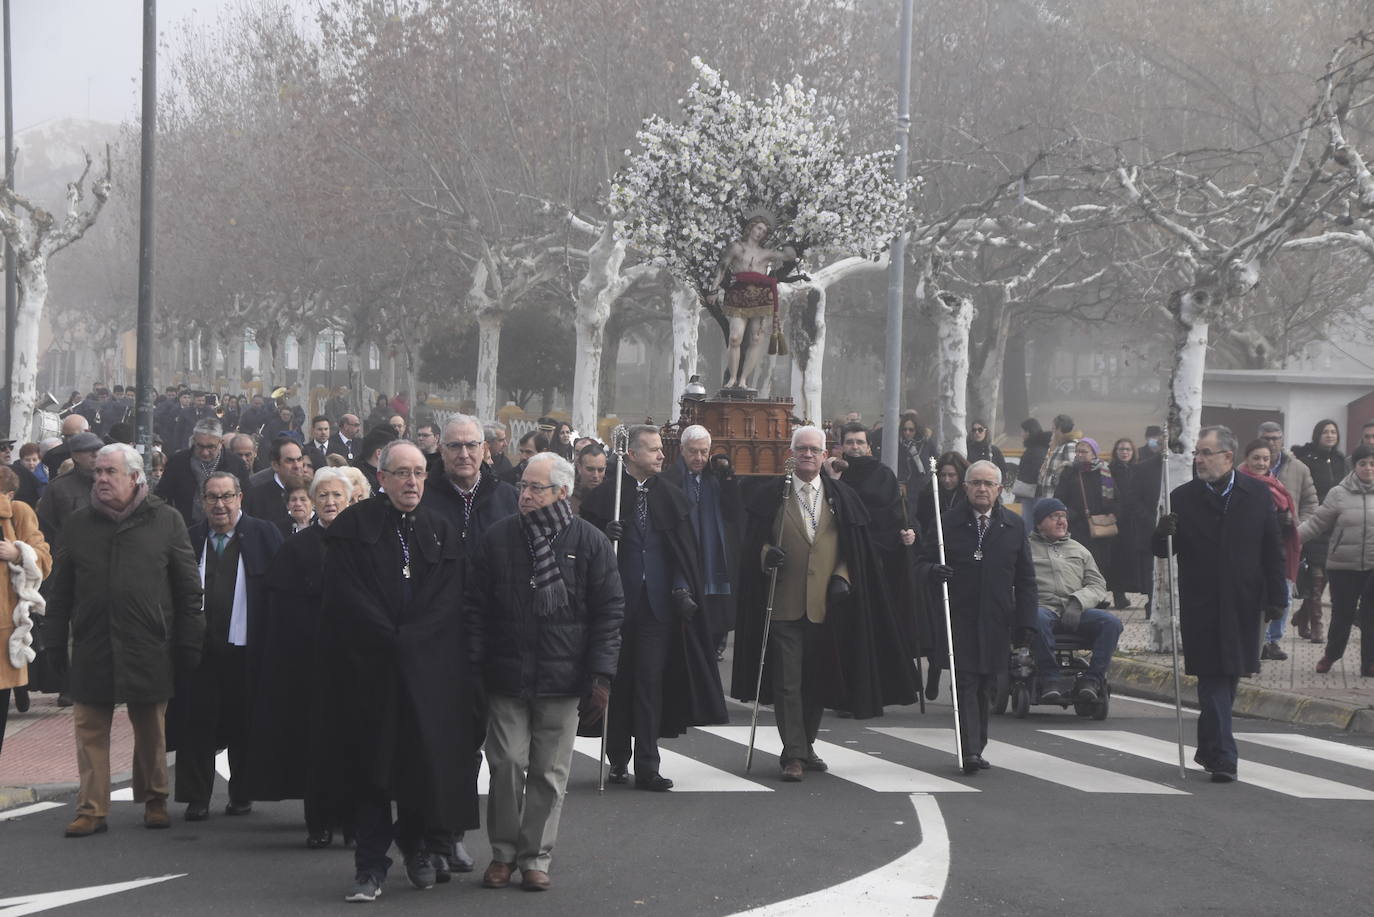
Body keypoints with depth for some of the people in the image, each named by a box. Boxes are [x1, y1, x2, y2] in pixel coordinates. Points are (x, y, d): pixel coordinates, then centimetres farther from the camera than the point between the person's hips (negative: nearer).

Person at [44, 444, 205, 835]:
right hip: (92, 647, 2)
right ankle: (92, 809, 7)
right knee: (90, 729, 1)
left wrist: (189, 645, -2)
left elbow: (189, 589, 2)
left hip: (148, 648, -2)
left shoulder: (166, 521, 1)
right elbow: (60, 592, 10)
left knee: (151, 730, 7)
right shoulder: (78, 524, 8)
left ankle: (154, 800, 22)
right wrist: (54, 643, 4)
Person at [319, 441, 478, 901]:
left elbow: (448, 600, 2)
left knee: (428, 757, 2)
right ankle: (370, 867, 1)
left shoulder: (441, 532, 11)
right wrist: (387, 639, -13)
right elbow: (345, 596, -6)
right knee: (370, 765, -2)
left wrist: (407, 640, -10)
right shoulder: (353, 527, 2)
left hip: (430, 669, 2)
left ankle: (419, 846, 23)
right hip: (367, 666, -2)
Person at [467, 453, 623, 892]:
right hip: (506, 675, 1)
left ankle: (536, 857, 15)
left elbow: (609, 612, 0)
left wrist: (601, 675, -6)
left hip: (562, 678, -1)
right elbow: (477, 608, 6)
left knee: (549, 773, 5)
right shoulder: (498, 538, 4)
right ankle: (503, 852, 13)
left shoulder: (589, 542, 0)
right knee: (507, 765, -1)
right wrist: (475, 666, -2)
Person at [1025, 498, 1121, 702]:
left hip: (1075, 612, 4)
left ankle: (1092, 678, -26)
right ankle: (1051, 677, -35)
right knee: (1038, 619, -41)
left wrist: (1078, 602, -4)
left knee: (1112, 622, -25)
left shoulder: (1079, 551, 28)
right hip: (1043, 608, -4)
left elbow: (1097, 584, 17)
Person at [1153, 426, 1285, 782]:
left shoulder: (1257, 495, 2)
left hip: (1243, 603, 2)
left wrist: (1275, 597, 1)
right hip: (1201, 605, -2)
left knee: (1230, 675, 11)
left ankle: (1209, 747, 26)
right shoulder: (1182, 498, 0)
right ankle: (1222, 756, -8)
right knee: (1213, 678, -7)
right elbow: (1163, 551, 2)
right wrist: (1163, 534, -21)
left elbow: (1272, 550, 5)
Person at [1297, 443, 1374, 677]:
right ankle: (1331, 655, 28)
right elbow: (1317, 523, -2)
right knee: (1342, 614, 6)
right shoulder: (1339, 494, -2)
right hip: (1343, 566, -1)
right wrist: (1293, 534, -14)